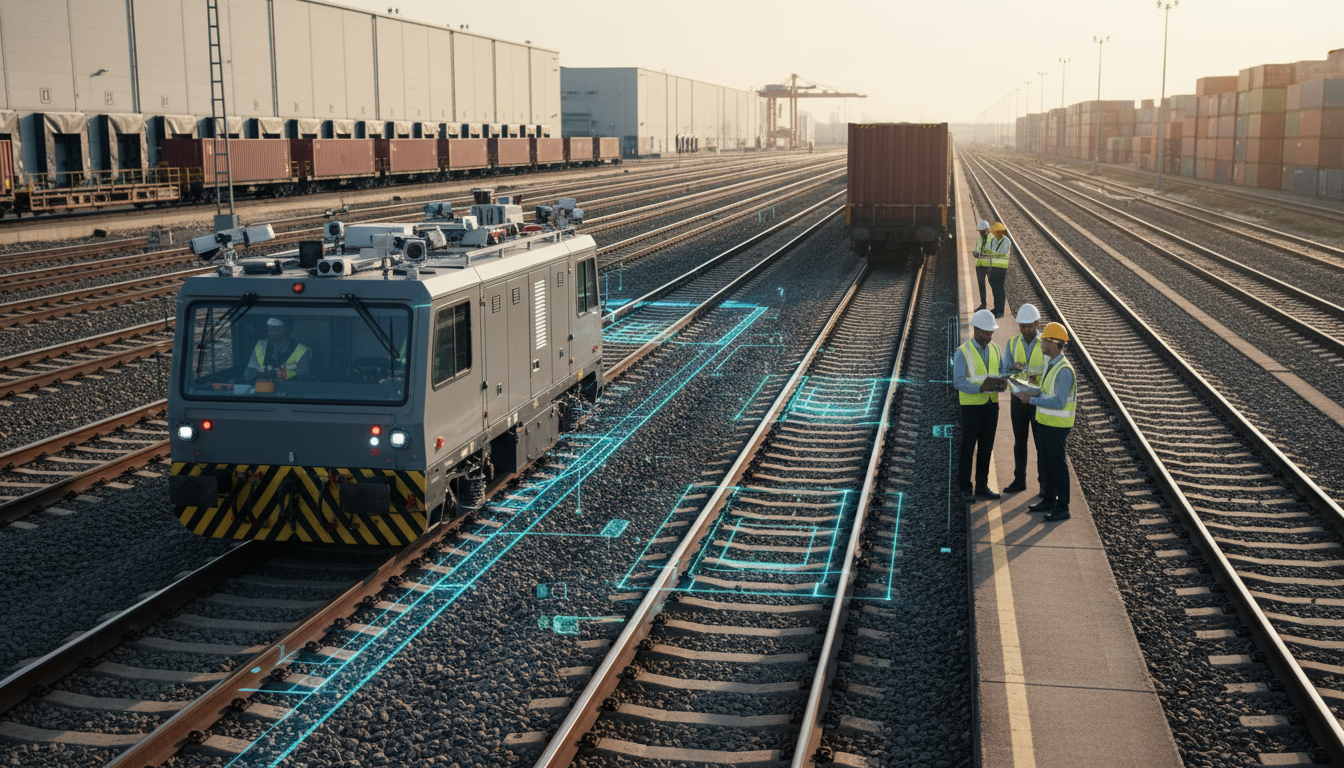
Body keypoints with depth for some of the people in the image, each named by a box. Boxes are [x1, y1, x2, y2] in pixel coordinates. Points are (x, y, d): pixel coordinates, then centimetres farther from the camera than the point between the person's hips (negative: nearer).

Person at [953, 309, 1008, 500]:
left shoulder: (995, 349, 6)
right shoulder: (963, 352, -12)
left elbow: (1003, 372, 9)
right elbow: (958, 382, -18)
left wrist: (1003, 383, -14)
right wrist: (981, 387, -30)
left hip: (992, 406, 5)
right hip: (972, 407, -5)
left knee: (986, 449, 12)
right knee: (967, 449, 3)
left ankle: (981, 487, 22)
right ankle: (965, 488, 14)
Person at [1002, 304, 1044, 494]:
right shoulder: (1012, 343, 1)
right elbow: (1006, 371, -2)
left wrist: (1024, 367, -27)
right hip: (1018, 399, 3)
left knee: (1041, 443, 2)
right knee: (1019, 442, 12)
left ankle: (1044, 482, 13)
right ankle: (1019, 480, 23)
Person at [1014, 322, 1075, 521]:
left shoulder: (1064, 370, -22)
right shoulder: (1049, 363, 9)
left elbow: (1059, 403, -26)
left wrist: (1031, 400, -23)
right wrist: (1029, 393, 4)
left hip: (1057, 426, -9)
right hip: (1044, 421, 9)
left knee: (1058, 465, 0)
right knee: (1044, 463, 17)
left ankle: (1062, 508, 9)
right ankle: (1049, 500, 30)